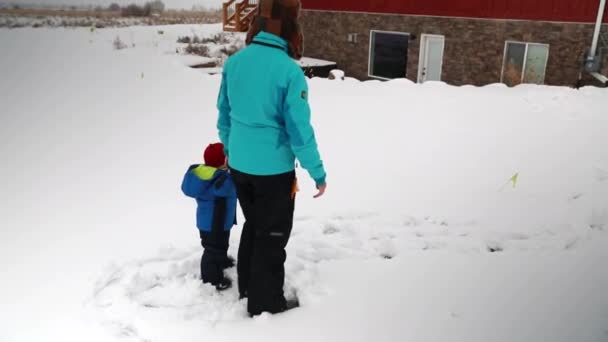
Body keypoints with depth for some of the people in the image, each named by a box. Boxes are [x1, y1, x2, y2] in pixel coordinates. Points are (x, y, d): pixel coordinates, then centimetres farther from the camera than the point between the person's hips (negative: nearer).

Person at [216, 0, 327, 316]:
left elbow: (224, 114, 9)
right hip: (274, 169, -6)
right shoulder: (289, 70, -21)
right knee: (272, 236, 11)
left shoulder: (234, 61, -1)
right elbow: (299, 129, -19)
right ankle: (265, 302, 25)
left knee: (252, 225, 25)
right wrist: (318, 172, -7)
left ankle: (247, 287, 40)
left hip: (238, 166, 6)